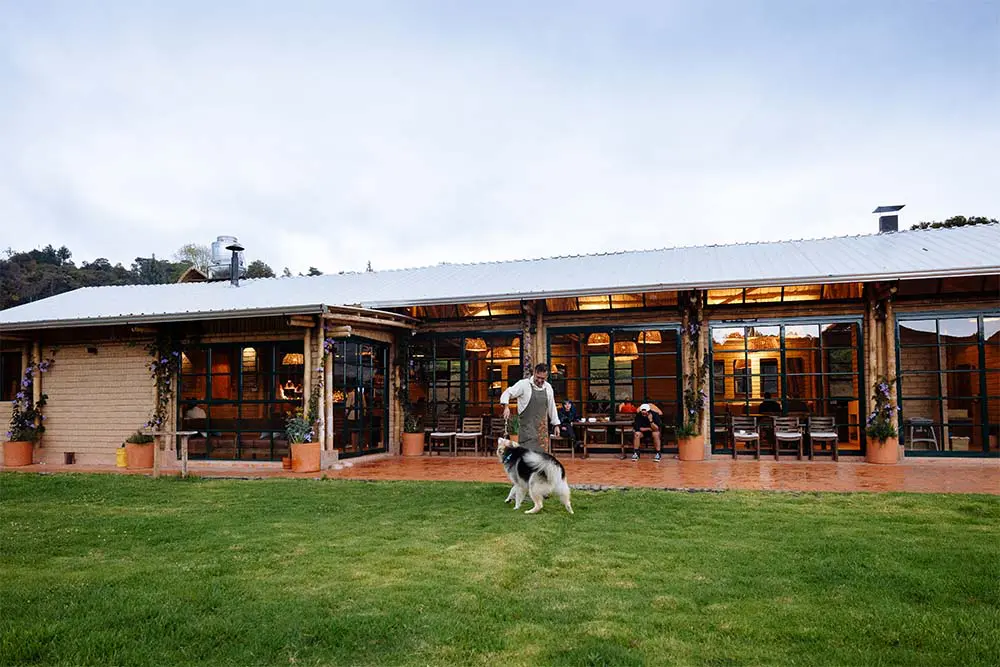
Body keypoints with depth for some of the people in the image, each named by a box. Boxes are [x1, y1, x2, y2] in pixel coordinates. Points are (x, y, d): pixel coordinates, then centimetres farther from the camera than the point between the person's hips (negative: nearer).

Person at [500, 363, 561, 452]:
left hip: (542, 427, 5)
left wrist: (556, 424, 18)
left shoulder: (548, 388, 9)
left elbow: (552, 407, 18)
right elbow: (507, 393, -6)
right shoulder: (523, 384, -7)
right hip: (527, 427, -5)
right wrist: (506, 407, -24)